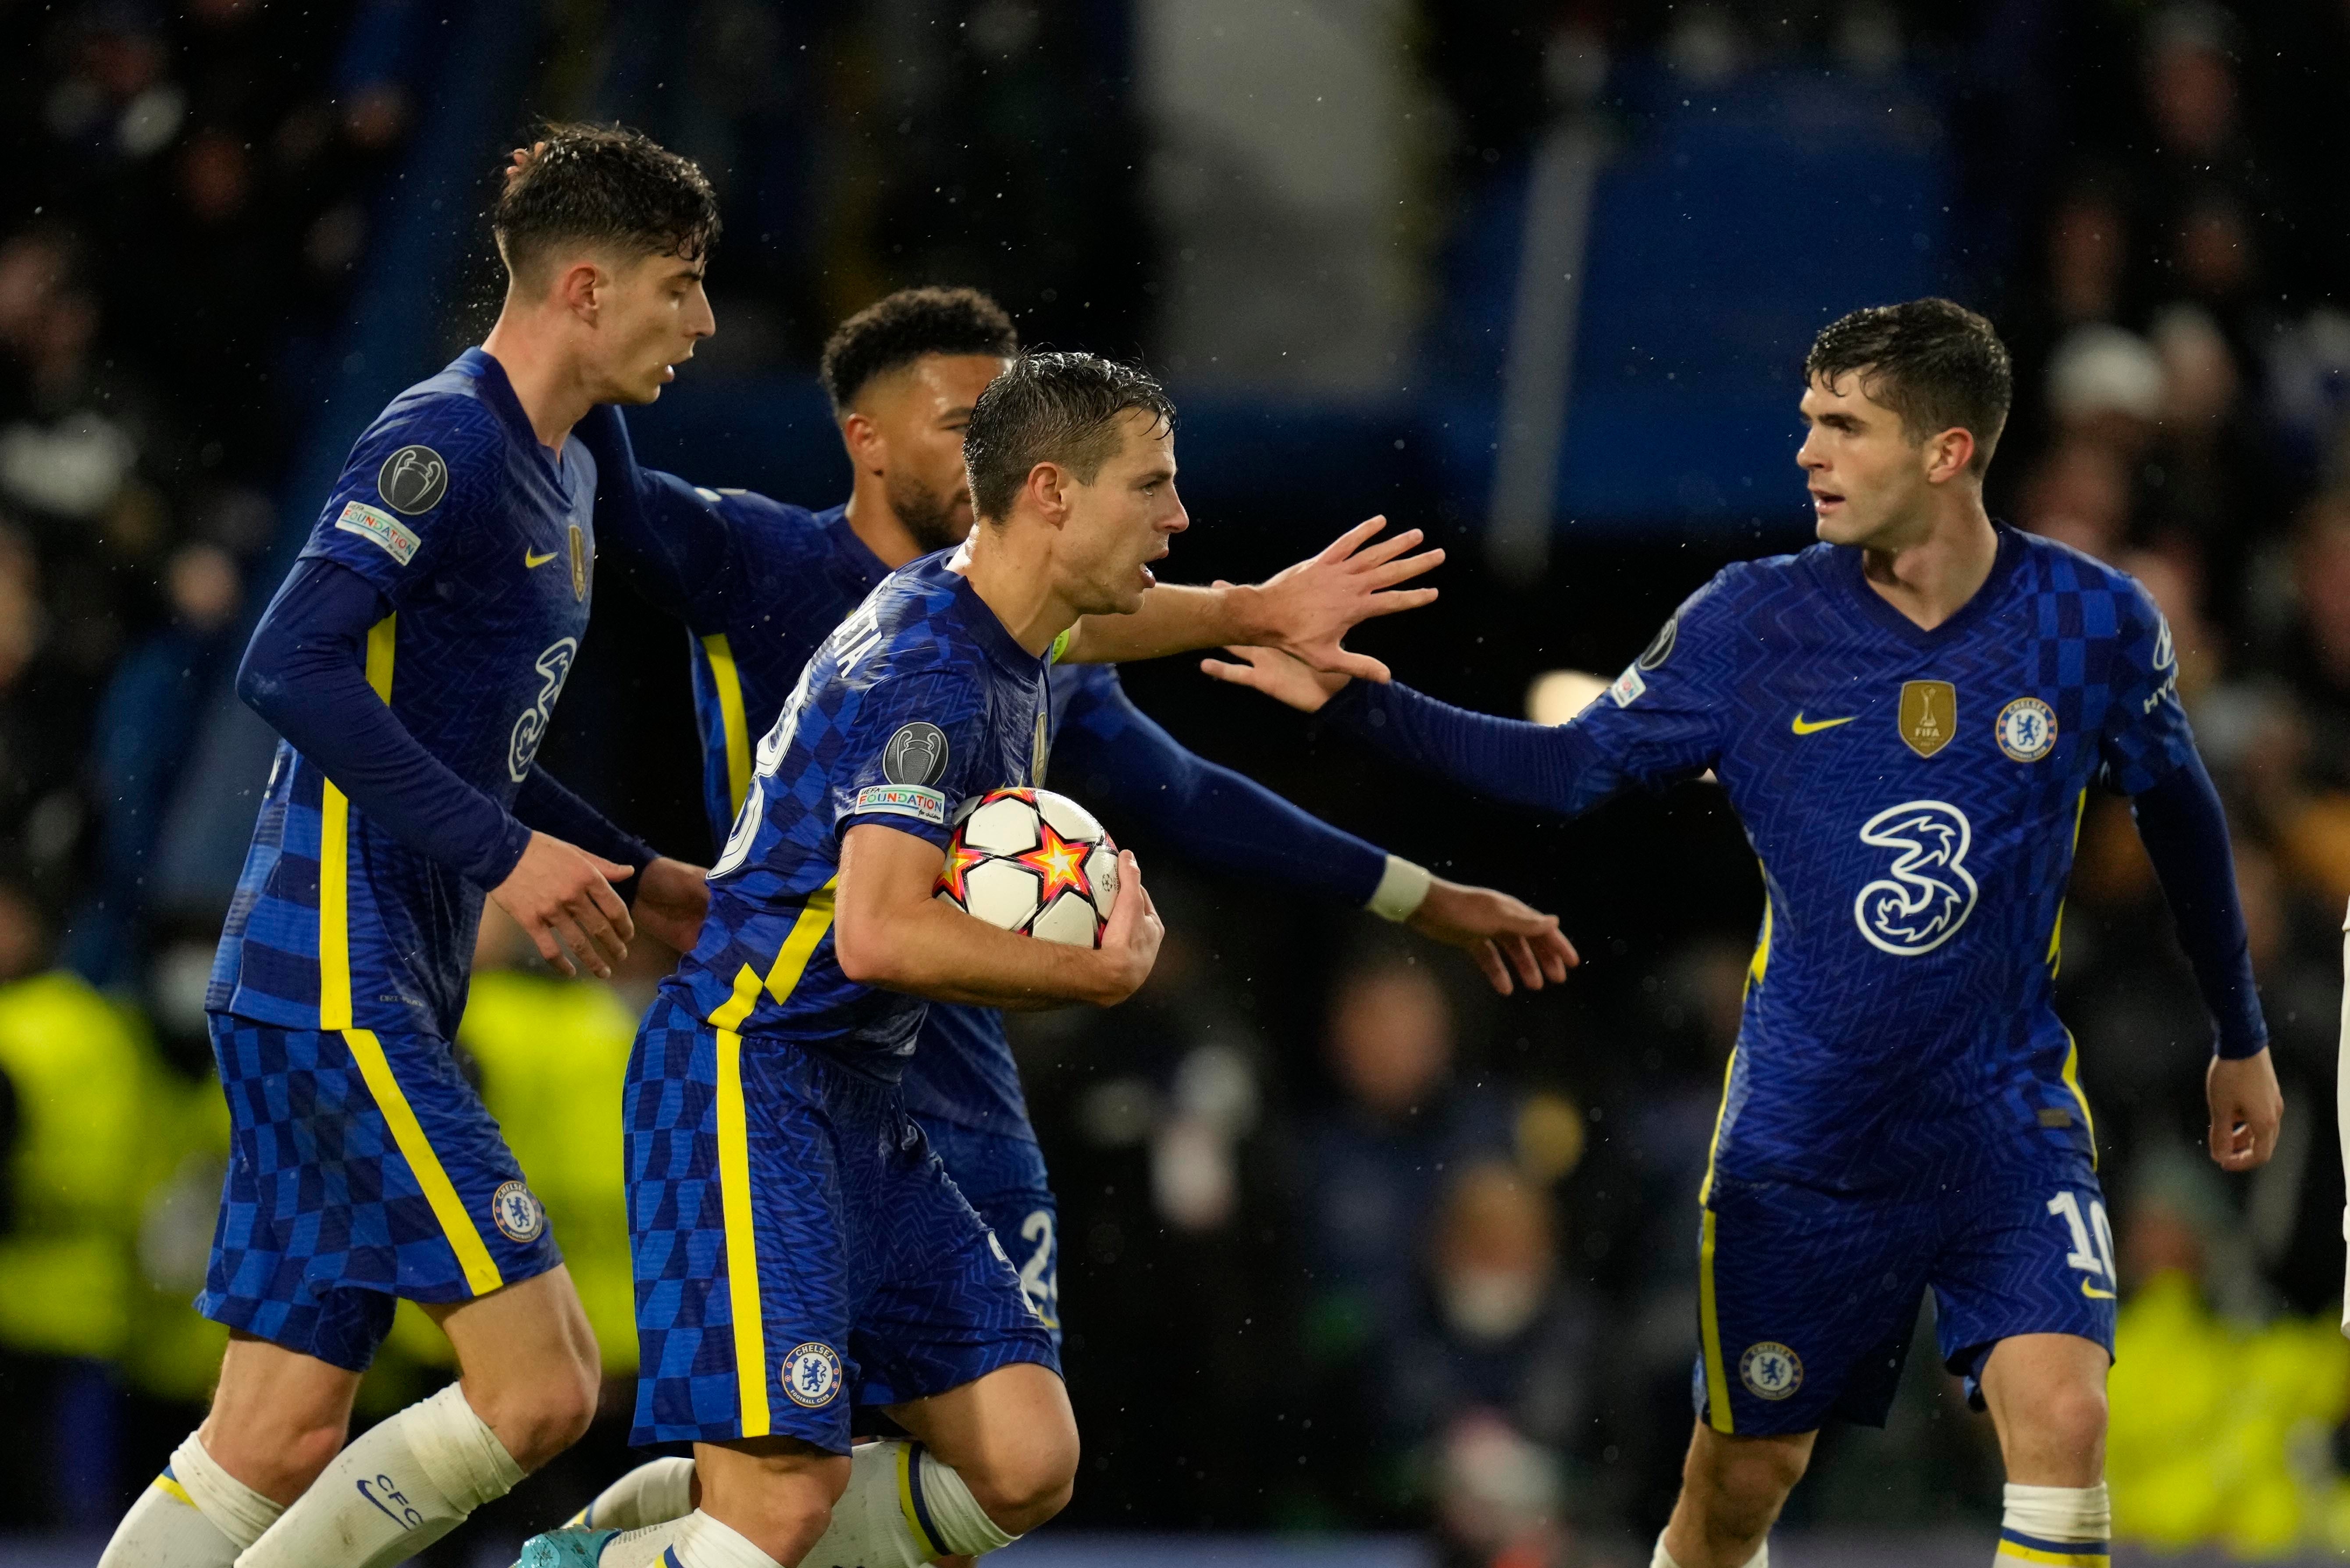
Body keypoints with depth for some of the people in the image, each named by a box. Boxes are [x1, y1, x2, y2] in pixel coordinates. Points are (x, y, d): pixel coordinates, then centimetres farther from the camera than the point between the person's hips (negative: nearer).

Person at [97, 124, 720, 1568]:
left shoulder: (565, 476, 19)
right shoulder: (446, 443, -11)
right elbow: (290, 668, -21)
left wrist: (634, 876, 18)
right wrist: (502, 851, -20)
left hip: (375, 999, 10)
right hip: (335, 978, -10)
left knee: (281, 1443, 5)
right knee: (538, 1390, -13)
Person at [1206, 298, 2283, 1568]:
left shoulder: (2094, 624, -8)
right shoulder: (1751, 626, -8)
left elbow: (2177, 810, 9)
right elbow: (1571, 769, 1)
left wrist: (2241, 1039, 18)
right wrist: (1357, 701, -11)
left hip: (2005, 1117, -1)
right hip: (1800, 1134, 1)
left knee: (2058, 1413, -22)